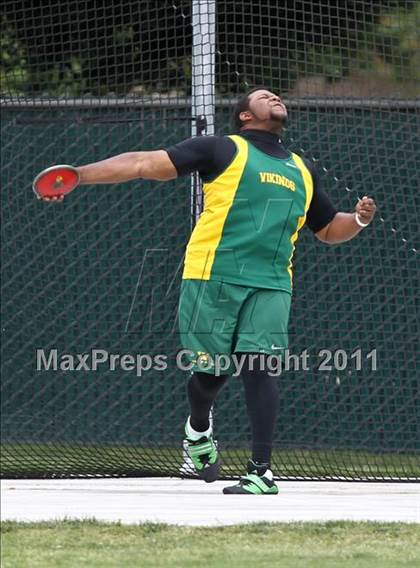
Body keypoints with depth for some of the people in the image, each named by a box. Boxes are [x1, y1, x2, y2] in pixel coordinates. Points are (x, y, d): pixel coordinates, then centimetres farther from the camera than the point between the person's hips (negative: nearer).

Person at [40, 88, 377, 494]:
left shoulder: (302, 171, 22)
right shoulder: (225, 151, 6)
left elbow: (328, 229, 34)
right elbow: (147, 164, -1)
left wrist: (359, 219, 11)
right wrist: (79, 174, -10)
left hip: (270, 285, 3)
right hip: (213, 278, -3)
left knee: (258, 366, -13)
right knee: (212, 370, 1)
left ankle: (261, 472, -14)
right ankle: (198, 431, 35)